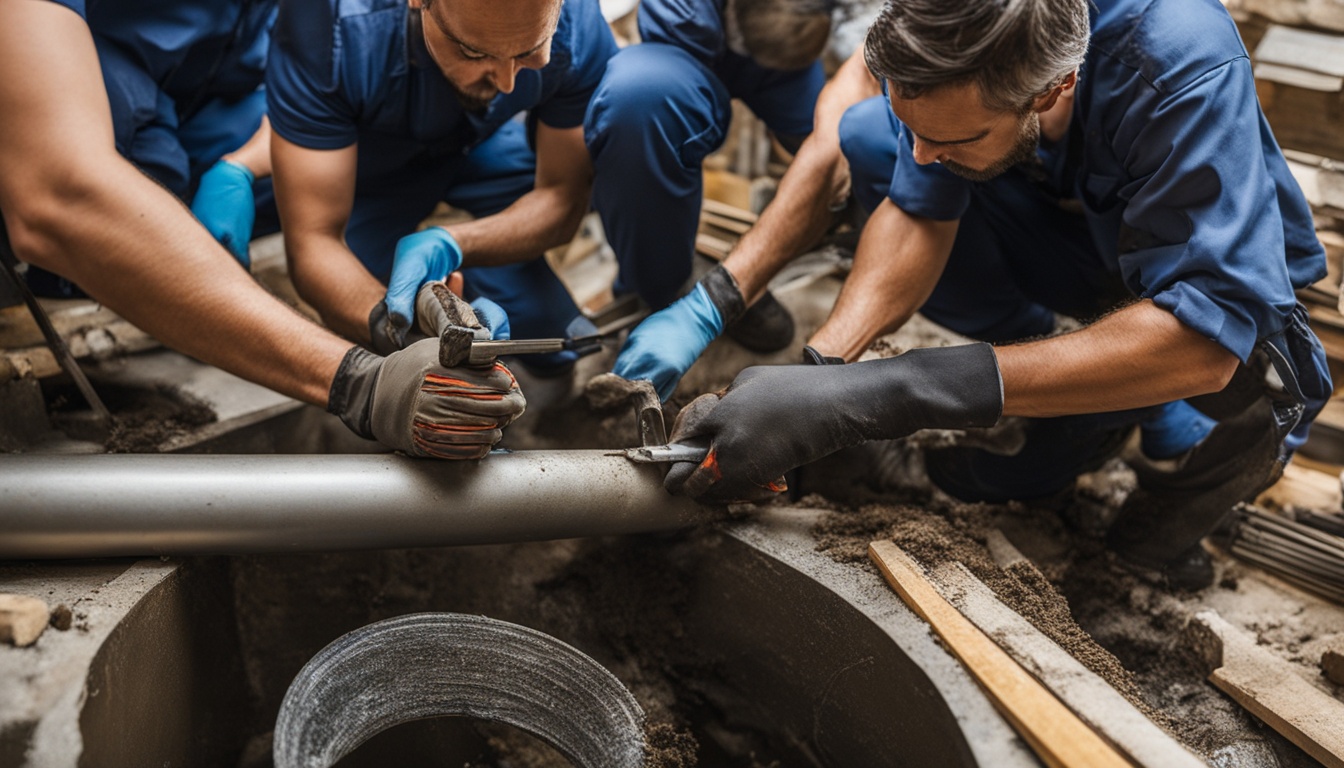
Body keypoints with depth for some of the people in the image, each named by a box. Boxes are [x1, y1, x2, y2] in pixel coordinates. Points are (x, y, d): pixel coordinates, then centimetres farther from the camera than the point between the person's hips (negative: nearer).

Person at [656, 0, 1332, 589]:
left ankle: (1245, 432, 0)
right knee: (867, 138, -17)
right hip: (1070, 232, 5)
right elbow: (919, 213, -19)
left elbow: (1203, 338, -45)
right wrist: (819, 368, -37)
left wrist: (892, 391, -53)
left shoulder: (1184, 67, -39)